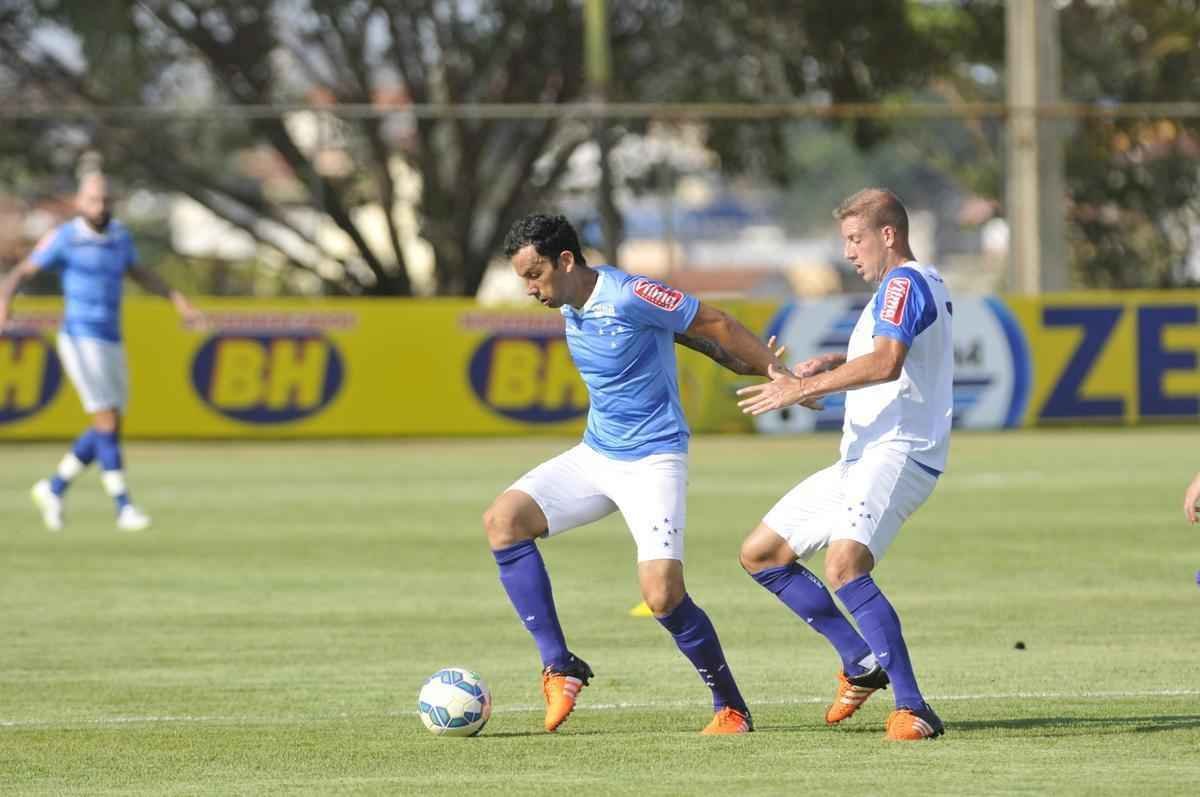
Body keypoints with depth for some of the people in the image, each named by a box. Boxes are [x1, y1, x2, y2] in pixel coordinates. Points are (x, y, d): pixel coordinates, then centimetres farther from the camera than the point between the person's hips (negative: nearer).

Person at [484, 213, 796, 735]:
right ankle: (559, 667, -7)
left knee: (662, 595, -19)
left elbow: (715, 326, -12)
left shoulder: (629, 296, -20)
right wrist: (740, 365, 15)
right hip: (594, 454, 8)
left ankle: (731, 707, 2)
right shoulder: (570, 310, 6)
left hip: (653, 460, -8)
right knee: (503, 519, -9)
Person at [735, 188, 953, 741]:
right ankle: (863, 662, 14)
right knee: (760, 554, 13)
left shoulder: (905, 281, -11)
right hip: (860, 460, 11)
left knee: (843, 565, -32)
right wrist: (836, 364, 20)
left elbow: (886, 362, -27)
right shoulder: (922, 282, 22)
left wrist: (803, 388, -26)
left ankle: (913, 710, -32)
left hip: (896, 453, -11)